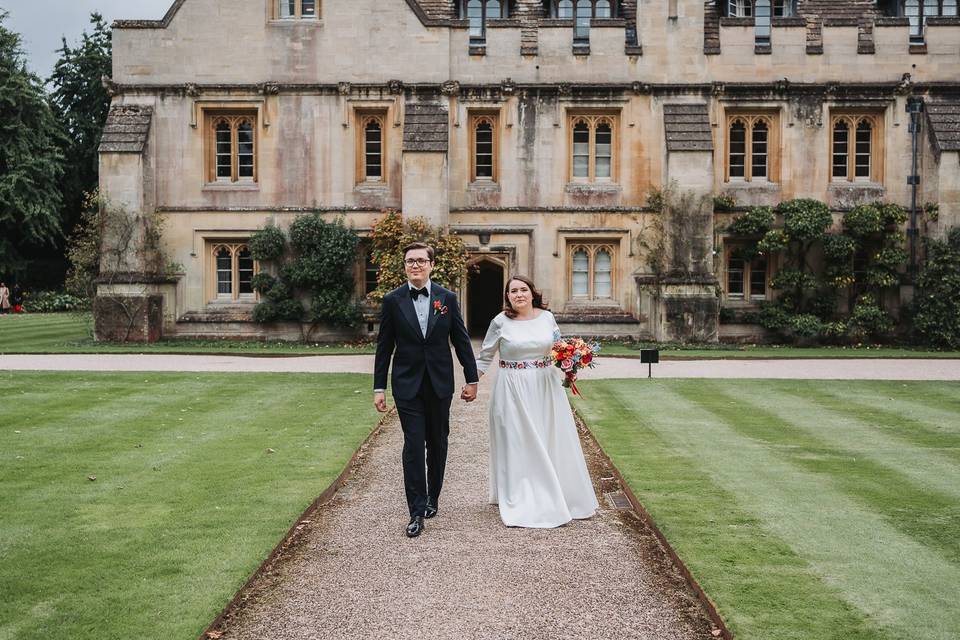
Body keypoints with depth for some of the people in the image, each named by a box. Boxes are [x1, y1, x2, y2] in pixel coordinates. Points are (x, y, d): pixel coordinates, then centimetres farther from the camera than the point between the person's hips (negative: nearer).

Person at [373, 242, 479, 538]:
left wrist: (471, 379, 4)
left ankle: (432, 497, 31)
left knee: (438, 443, 12)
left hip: (440, 383, 2)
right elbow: (384, 347, 1)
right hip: (407, 384, -1)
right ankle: (417, 512, -2)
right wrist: (379, 387, -1)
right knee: (413, 445, -6)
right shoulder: (392, 300, -2)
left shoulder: (447, 298, 0)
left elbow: (461, 341, 4)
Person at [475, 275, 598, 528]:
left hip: (545, 387, 3)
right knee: (517, 444, 2)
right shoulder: (501, 322, -5)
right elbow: (485, 356, 4)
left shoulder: (547, 317, 3)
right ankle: (520, 502, 12)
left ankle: (559, 497, 25)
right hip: (513, 390, -3)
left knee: (551, 440, 9)